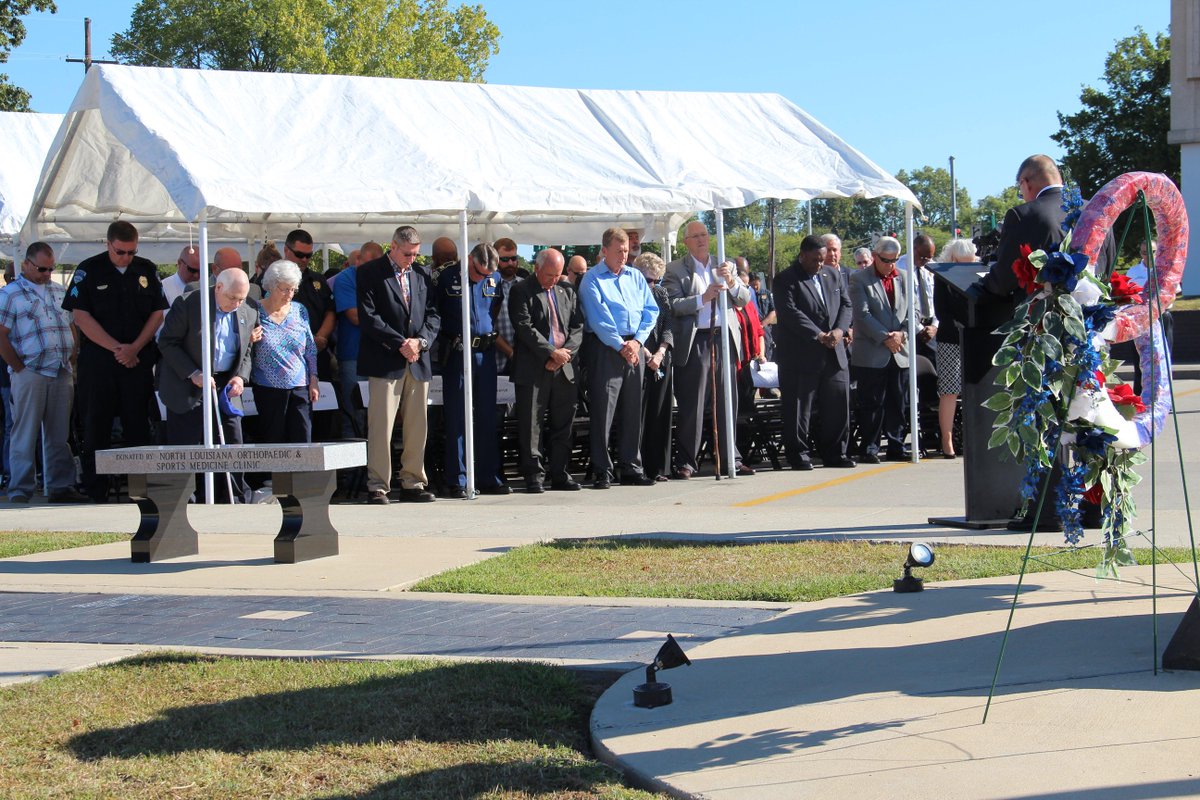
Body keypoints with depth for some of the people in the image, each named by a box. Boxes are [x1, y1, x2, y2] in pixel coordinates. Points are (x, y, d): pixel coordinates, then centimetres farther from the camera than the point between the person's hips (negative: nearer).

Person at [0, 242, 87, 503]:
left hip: (62, 374, 5)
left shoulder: (59, 292, 16)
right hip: (30, 374, -5)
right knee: (25, 435, -2)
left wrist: (71, 361, 11)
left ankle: (61, 486, 15)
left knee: (59, 435, 9)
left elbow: (73, 328, 22)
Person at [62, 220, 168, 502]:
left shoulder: (147, 270, 8)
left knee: (138, 426, 1)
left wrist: (135, 348, -6)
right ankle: (96, 492, 4)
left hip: (138, 360, 2)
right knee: (97, 426, -1)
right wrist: (116, 348, -10)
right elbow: (80, 316, -6)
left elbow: (157, 313, 8)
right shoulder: (88, 270, -1)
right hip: (98, 360, -2)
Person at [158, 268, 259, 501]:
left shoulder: (249, 313, 4)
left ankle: (239, 503, 8)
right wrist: (193, 374, -16)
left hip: (226, 387, 4)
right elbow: (166, 342, -8)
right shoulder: (188, 304, -11)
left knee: (234, 445, 0)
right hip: (186, 388, -4)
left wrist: (241, 377, -6)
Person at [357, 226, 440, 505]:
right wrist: (400, 344, -12)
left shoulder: (423, 275, 15)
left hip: (418, 361, 5)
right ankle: (377, 486, -3)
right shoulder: (370, 273, -1)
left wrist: (420, 341, -6)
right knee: (381, 426, -7)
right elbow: (368, 317, -8)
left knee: (417, 426, 5)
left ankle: (412, 482, 13)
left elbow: (433, 315, 13)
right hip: (384, 362, -5)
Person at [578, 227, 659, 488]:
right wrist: (620, 346, -13)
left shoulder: (635, 276, 15)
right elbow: (598, 318, -9)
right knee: (603, 410, -6)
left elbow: (651, 310, 9)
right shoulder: (592, 279, 0)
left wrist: (637, 341, -4)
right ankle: (602, 471, -3)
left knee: (633, 410, 7)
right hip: (606, 348, -5)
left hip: (634, 347, 5)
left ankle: (631, 468, 13)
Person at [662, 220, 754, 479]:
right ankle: (686, 462, 2)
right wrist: (703, 298, -18)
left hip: (725, 339, 4)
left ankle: (730, 458, 13)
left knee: (727, 402, 6)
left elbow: (744, 300, 9)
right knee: (692, 405, -3)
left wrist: (731, 281, -9)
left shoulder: (724, 266, 16)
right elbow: (673, 306, -8)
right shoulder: (675, 270, 4)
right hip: (694, 342, -4)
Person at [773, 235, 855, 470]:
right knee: (799, 408, -1)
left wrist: (839, 330, -6)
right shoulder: (786, 280, -5)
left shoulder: (833, 275, 16)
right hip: (800, 356, -6)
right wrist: (818, 335, -19)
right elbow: (790, 312, -15)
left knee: (838, 405, 6)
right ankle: (798, 455, 8)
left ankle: (835, 453, 16)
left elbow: (846, 305, 13)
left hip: (834, 355, 6)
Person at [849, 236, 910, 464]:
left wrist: (902, 334, -6)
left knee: (897, 403, 7)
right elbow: (862, 314, -9)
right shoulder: (859, 279, -1)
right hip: (871, 354, -4)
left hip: (900, 352, 4)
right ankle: (869, 448, 3)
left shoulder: (904, 279, 13)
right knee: (872, 403, -2)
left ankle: (896, 446, 14)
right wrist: (885, 337, -14)